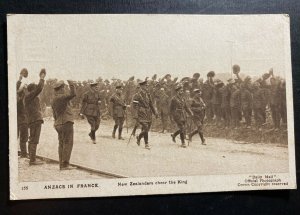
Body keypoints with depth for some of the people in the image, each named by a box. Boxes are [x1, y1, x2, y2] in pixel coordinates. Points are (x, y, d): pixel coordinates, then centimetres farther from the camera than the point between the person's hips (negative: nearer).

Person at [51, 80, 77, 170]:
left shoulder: (54, 100, 15)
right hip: (66, 123, -9)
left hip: (58, 124, 9)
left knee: (62, 144, 10)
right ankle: (65, 164, -10)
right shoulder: (61, 97, -13)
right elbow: (73, 94, -26)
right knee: (68, 144, -7)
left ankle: (61, 165, 10)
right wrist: (71, 84, -12)